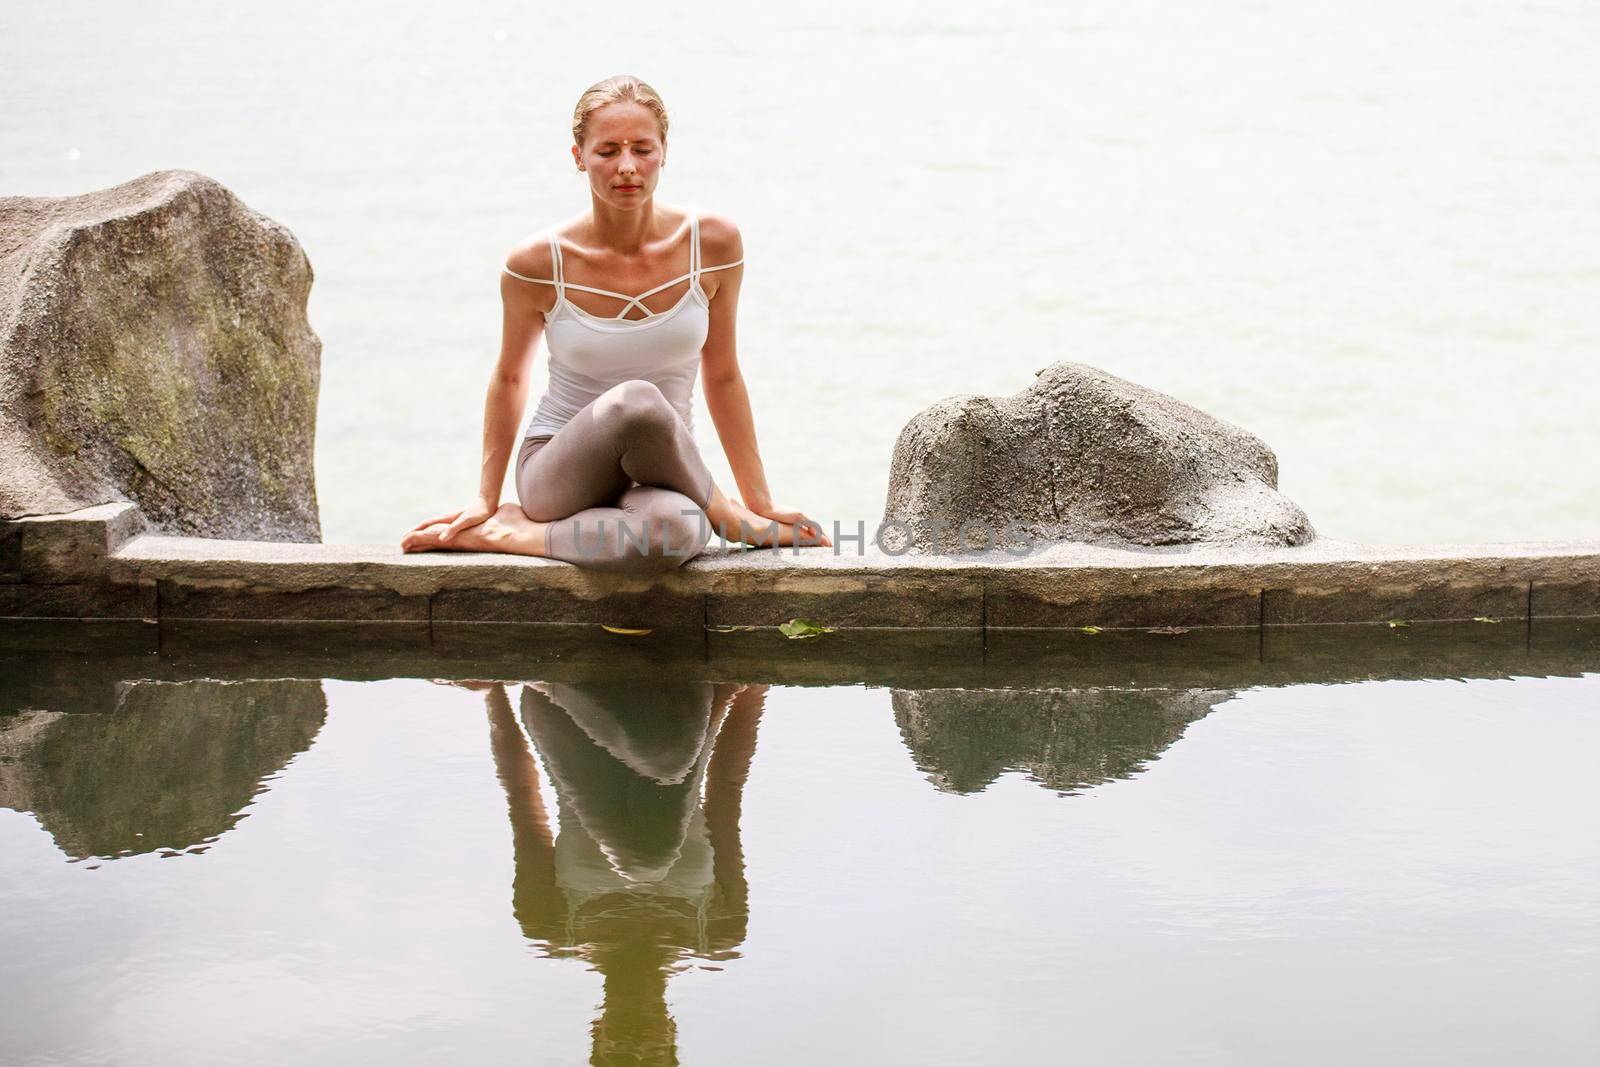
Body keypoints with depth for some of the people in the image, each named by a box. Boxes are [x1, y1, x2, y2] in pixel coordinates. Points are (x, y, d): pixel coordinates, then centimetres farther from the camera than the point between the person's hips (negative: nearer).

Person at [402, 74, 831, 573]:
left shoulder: (712, 243, -5)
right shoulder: (536, 263, -10)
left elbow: (722, 376, 6)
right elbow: (509, 376, 8)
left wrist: (761, 499, 8)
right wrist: (486, 498, 9)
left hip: (665, 468, 1)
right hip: (558, 470, 0)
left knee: (676, 533, -41)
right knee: (638, 401, -38)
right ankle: (728, 519, -8)